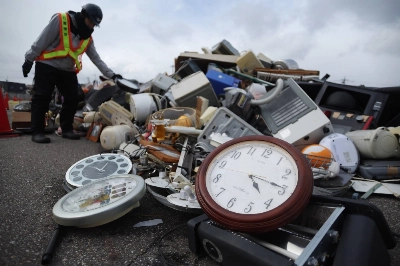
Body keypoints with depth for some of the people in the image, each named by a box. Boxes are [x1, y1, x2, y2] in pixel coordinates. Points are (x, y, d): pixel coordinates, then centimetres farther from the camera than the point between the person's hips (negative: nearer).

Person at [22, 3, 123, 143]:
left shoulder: (88, 39, 7)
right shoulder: (60, 20, -10)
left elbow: (96, 59, 5)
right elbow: (41, 41, -9)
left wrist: (111, 74, -6)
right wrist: (29, 59, -8)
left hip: (68, 71, 6)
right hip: (47, 66, -5)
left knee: (73, 99, 0)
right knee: (42, 98, -7)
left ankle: (67, 129, 11)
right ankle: (37, 131, -2)